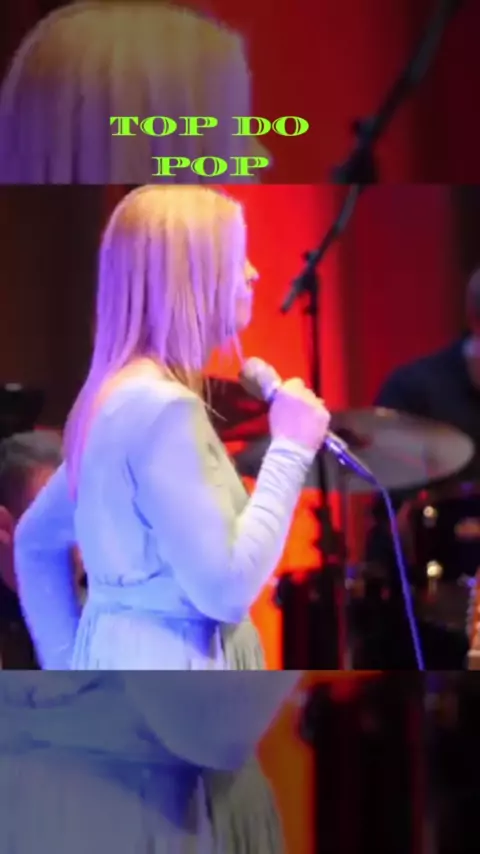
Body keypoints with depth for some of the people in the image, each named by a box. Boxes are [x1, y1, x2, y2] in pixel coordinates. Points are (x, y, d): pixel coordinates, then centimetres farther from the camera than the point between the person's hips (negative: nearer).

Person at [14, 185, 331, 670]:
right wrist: (290, 449, -13)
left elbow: (35, 540, 21)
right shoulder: (163, 409, -18)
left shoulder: (117, 396, 12)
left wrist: (68, 661, 17)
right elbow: (227, 586, -23)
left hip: (129, 661, 10)